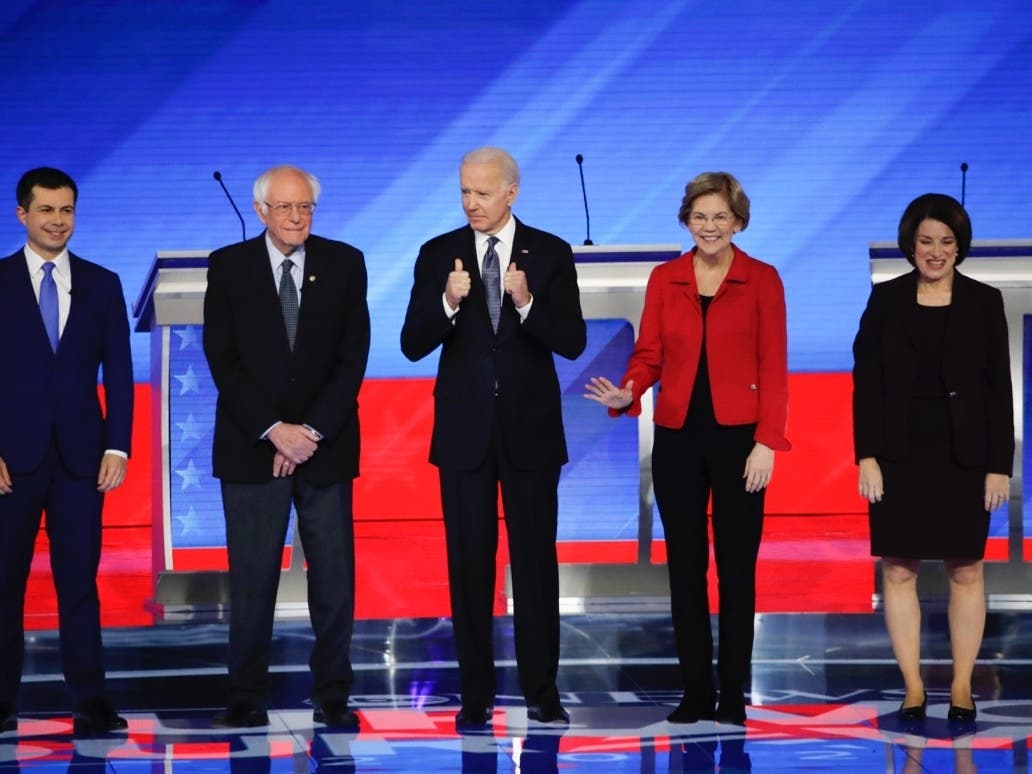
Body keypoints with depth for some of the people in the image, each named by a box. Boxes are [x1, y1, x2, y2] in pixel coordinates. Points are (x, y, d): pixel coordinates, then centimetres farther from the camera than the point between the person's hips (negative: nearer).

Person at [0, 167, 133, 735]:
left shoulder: (102, 284, 9)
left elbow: (118, 371, 7)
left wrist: (117, 447, -2)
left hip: (80, 454, 1)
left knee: (79, 581, 1)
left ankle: (90, 700, 3)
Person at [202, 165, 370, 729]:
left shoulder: (344, 263, 5)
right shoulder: (228, 266, 3)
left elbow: (353, 358, 1)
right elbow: (222, 360, -2)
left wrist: (311, 432, -9)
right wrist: (274, 430, -11)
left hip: (326, 446, 1)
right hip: (252, 447, -1)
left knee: (335, 580, 0)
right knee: (251, 581, -1)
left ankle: (332, 697, 8)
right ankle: (247, 699, 6)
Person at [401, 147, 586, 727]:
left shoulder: (550, 253, -1)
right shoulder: (439, 254, 1)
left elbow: (573, 342, -7)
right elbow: (414, 346, -4)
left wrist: (527, 303, -24)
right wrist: (448, 303, -22)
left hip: (531, 429, -1)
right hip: (464, 431, 1)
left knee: (536, 561, 2)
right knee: (470, 564, 5)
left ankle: (542, 690, 9)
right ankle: (476, 694, 10)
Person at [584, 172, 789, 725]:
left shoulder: (762, 280, 0)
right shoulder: (664, 280, 7)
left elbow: (774, 366, -3)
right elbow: (649, 353, 6)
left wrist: (767, 442, -10)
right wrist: (626, 393, -15)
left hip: (737, 435, -3)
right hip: (678, 435, 3)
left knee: (736, 566, 1)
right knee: (684, 566, 5)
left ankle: (733, 693, 7)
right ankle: (696, 690, 11)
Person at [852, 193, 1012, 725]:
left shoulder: (984, 302, 3)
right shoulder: (886, 300, 4)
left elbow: (999, 388, 2)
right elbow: (866, 382, 2)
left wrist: (999, 465, -4)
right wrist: (866, 456, -7)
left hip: (963, 458, 0)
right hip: (900, 457, 0)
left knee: (966, 572, 3)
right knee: (898, 571, 1)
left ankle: (961, 688, 11)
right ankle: (913, 687, 9)